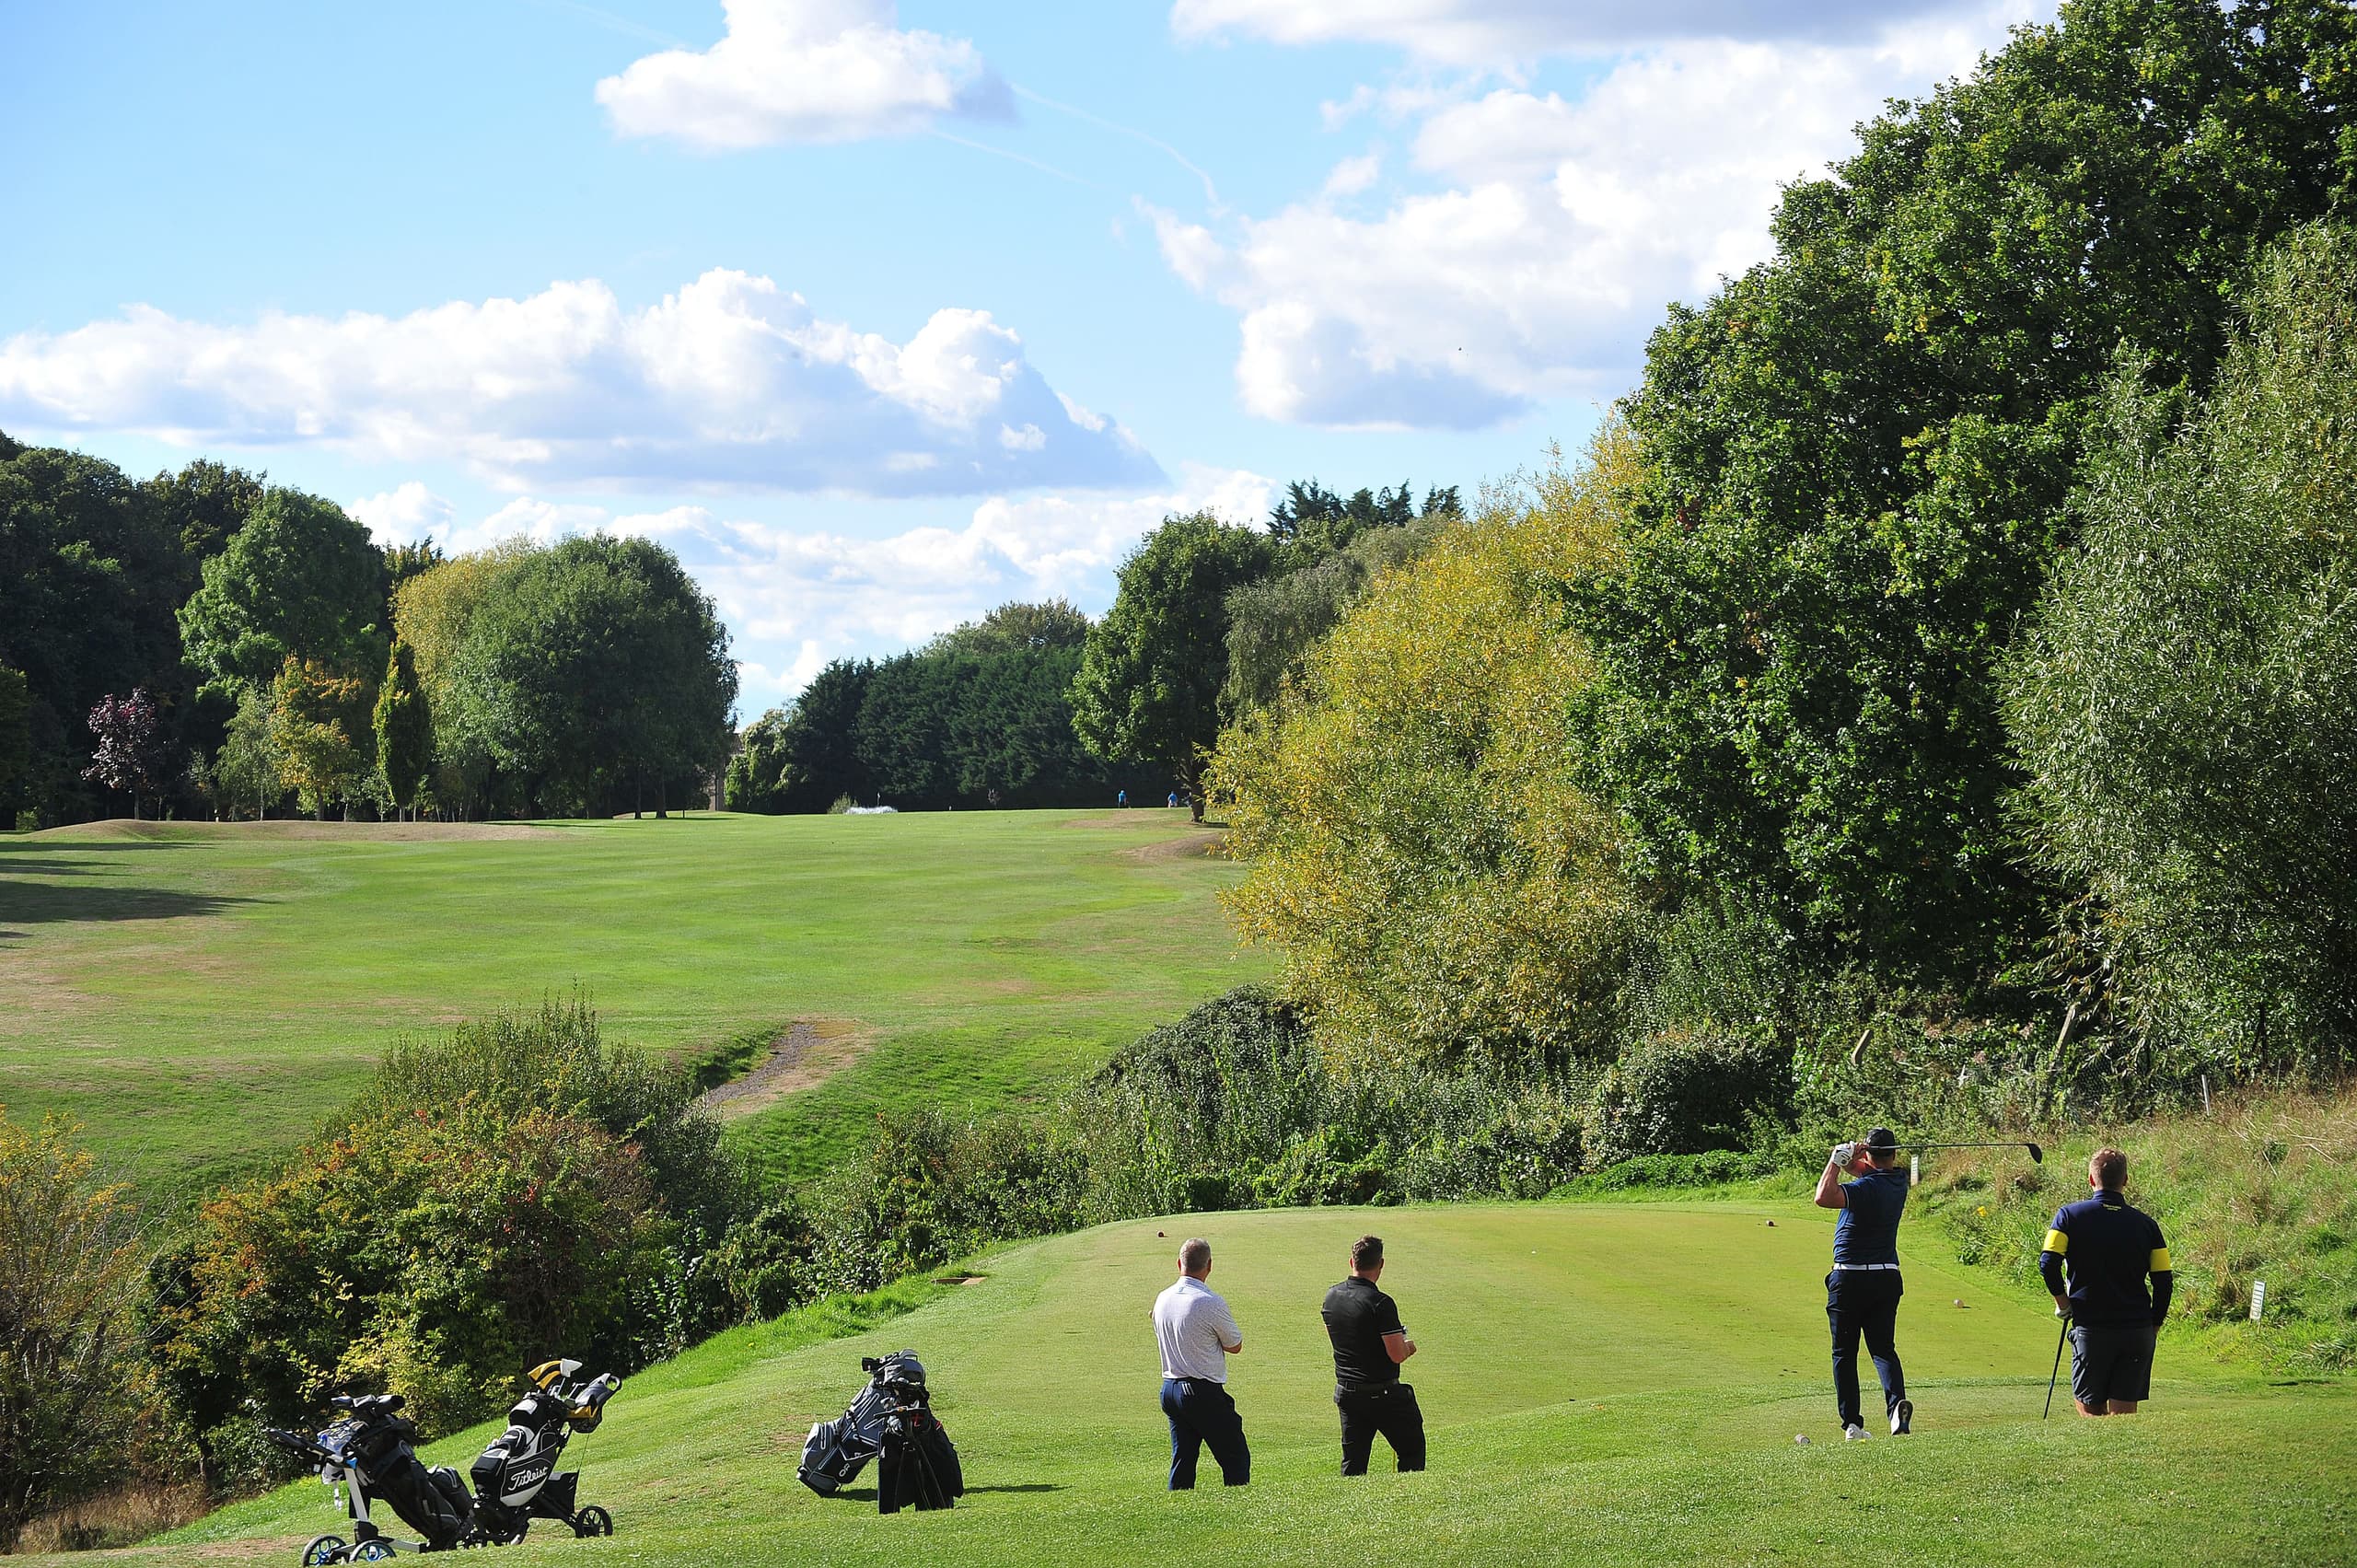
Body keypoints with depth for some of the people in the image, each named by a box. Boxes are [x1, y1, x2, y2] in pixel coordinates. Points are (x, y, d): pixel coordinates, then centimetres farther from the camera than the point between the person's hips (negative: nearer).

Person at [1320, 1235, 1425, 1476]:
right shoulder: (1380, 1303, -20)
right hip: (1383, 1392, -6)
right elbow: (1396, 1354, -22)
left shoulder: (1331, 1296, 2)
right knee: (1412, 1450, 9)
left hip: (1345, 1391, 6)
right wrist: (1409, 1347, 2)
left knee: (1352, 1462, 10)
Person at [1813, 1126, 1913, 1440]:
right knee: (1883, 1348, 7)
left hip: (1850, 1279, -5)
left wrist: (1838, 1160, -23)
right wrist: (1848, 1159, -6)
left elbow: (1824, 1197, -34)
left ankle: (1852, 1423, 1)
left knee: (1844, 1353, 5)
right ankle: (1897, 1400, -19)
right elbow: (1864, 1171, 17)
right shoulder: (1898, 1181, 4)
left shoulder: (1867, 1186, -18)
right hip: (1887, 1278, 5)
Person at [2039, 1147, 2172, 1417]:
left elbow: (2048, 1263, -13)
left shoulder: (2070, 1215, -2)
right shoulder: (2145, 1223, 4)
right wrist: (2153, 1328, 12)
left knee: (2089, 1406, 10)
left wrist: (2063, 1302, 2)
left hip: (2091, 1328, -2)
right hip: (2137, 1330, 2)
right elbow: (2164, 1281, 2)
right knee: (2124, 1412, 5)